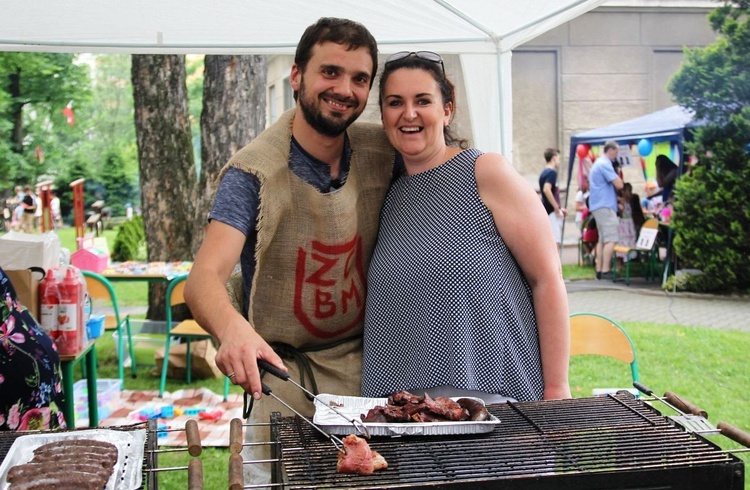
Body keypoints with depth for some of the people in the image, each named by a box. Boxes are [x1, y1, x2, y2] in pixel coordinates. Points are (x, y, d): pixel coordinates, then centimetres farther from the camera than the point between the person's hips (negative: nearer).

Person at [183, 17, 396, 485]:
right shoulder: (254, 172, -15)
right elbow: (204, 278, -27)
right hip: (286, 375, -3)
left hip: (369, 365, 4)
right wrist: (232, 327, -46)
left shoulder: (383, 153, -3)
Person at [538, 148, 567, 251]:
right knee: (556, 241, -11)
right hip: (552, 212, -9)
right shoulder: (552, 172, -12)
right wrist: (557, 209, -19)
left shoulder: (544, 173, 17)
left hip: (547, 211, 9)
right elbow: (546, 190, -25)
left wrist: (559, 208, 22)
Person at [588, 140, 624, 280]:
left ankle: (599, 270, 11)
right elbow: (619, 184, -18)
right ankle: (605, 270, -14)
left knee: (602, 239, 11)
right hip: (605, 206, -10)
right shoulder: (605, 164, -13)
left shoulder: (599, 163, 19)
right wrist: (617, 175, 1)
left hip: (598, 205, 10)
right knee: (611, 239, -11)